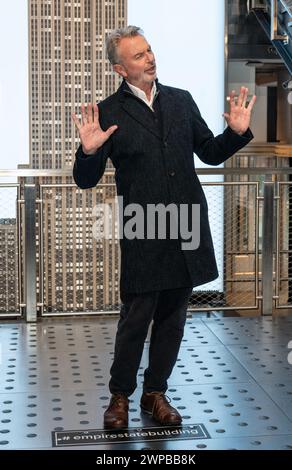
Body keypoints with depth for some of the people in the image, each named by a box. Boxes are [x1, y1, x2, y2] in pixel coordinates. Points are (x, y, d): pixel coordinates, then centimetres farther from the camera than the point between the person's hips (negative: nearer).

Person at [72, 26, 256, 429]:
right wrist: (89, 151, -24)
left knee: (172, 319, 12)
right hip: (142, 235, -4)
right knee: (135, 319, 0)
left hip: (187, 230, 4)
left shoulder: (181, 101, 9)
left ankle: (155, 393, 27)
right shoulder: (109, 113, -3)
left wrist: (237, 132, -2)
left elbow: (211, 153, 15)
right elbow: (86, 180, -4)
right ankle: (120, 396, 19)